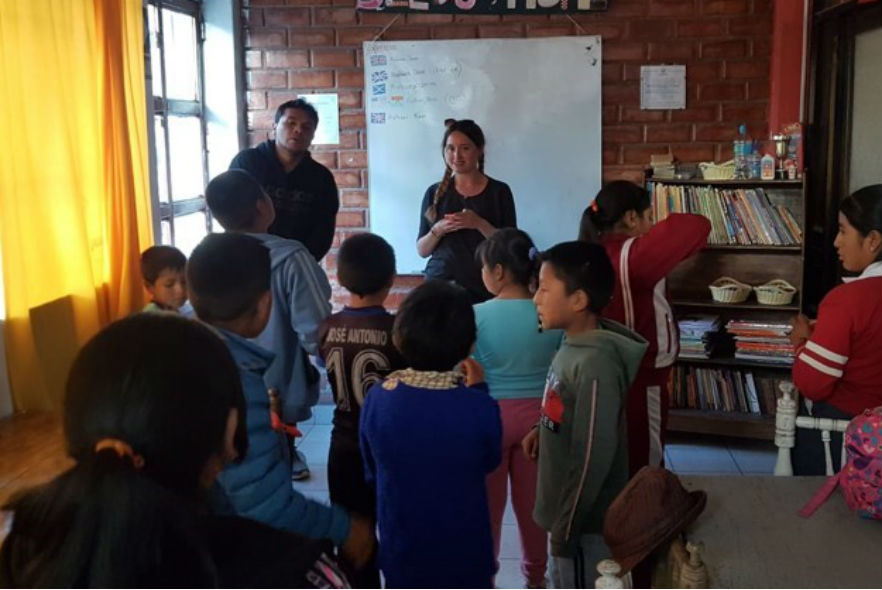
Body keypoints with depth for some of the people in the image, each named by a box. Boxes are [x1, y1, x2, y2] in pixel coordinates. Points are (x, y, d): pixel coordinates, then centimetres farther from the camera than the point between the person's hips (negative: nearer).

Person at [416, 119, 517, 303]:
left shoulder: (499, 191, 0)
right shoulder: (435, 192, 6)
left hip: (484, 288, -1)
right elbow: (422, 250, 7)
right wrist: (438, 230, -12)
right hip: (439, 284, 2)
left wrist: (479, 224, -18)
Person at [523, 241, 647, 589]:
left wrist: (566, 527, -20)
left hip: (586, 519, -9)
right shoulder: (574, 345, 1)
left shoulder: (595, 362, -27)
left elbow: (594, 455, -26)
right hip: (569, 509, 9)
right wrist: (544, 430, 4)